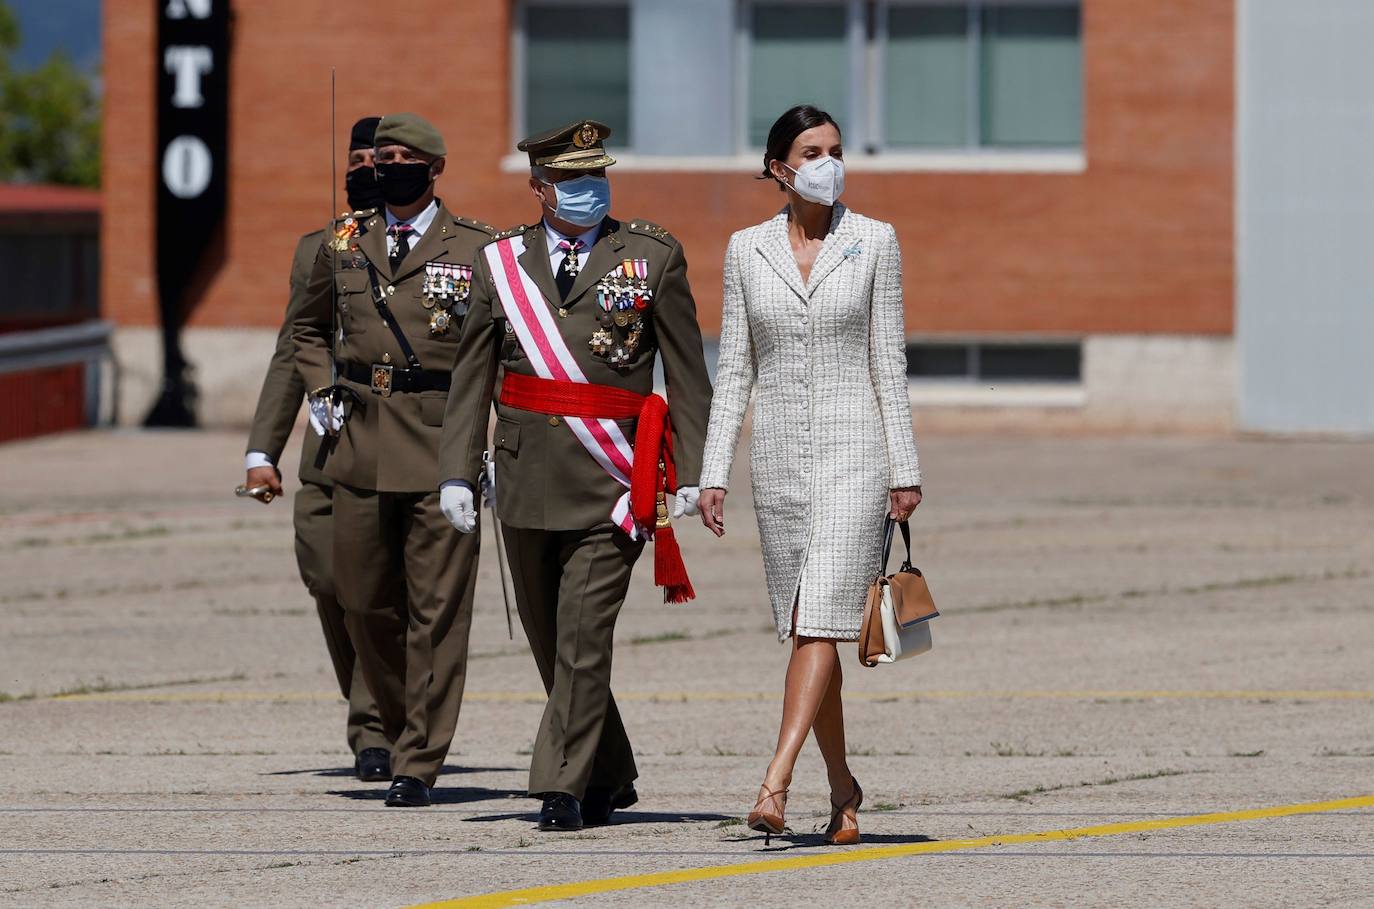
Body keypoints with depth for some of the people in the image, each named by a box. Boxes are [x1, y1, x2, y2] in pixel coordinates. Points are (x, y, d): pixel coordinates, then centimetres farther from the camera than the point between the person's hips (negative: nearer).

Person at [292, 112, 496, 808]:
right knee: (364, 601, 8)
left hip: (443, 445, -4)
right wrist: (321, 394, 12)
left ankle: (419, 764, -3)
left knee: (436, 610, -5)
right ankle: (404, 730, 27)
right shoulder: (345, 245, 11)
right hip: (361, 446, 4)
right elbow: (310, 327, 27)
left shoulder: (476, 248, 0)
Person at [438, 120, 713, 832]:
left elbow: (687, 373, 2)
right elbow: (471, 378, 8)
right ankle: (610, 779, 26)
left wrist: (692, 472, -2)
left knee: (583, 635, -12)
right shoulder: (499, 264, 8)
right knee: (549, 640, 11)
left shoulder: (653, 256, 2)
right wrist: (458, 473, 1)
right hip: (528, 480, 4)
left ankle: (563, 788, -9)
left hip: (613, 481, -4)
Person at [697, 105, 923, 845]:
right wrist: (713, 472, 1)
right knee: (803, 625, 7)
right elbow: (733, 368, 7)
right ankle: (841, 784, 22)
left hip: (853, 449, -3)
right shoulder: (747, 250, 7)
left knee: (821, 618, -16)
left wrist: (904, 468, -2)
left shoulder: (874, 242, 1)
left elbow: (889, 361, 1)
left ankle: (775, 784, -24)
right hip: (779, 451, 3)